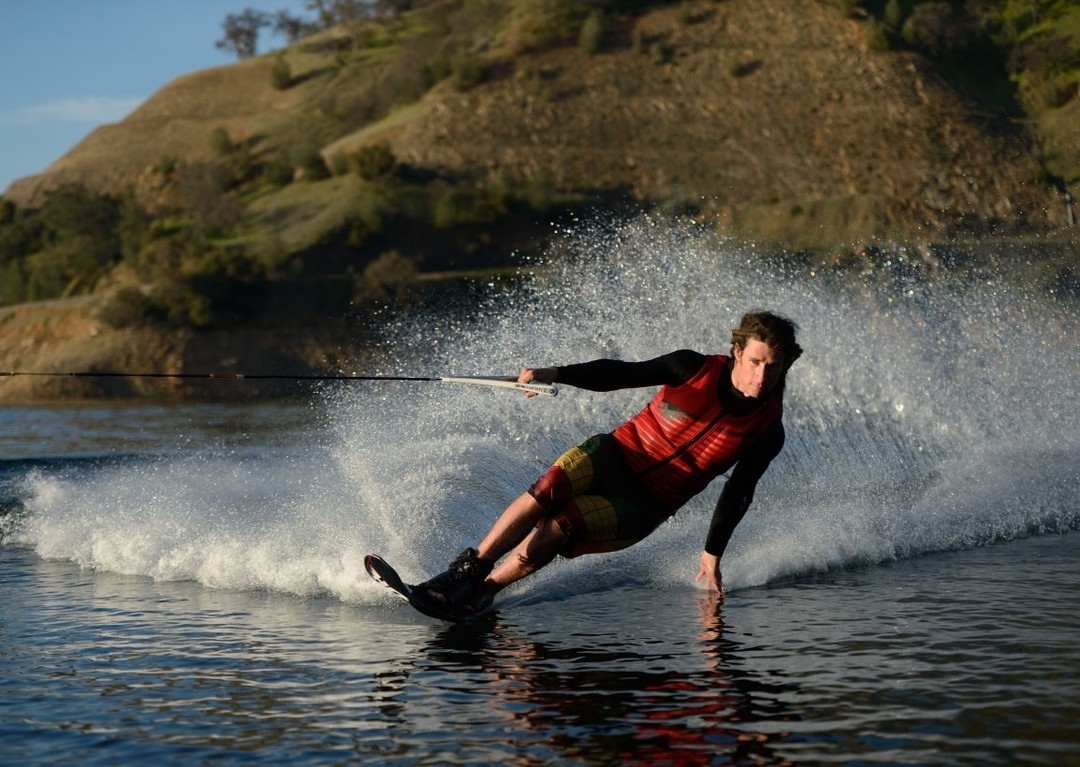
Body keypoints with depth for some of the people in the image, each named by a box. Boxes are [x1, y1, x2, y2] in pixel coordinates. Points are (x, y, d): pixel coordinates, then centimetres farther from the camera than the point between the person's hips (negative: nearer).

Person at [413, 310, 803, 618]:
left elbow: (738, 493, 4)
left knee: (554, 531, -26)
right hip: (616, 454, 1)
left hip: (644, 506, -1)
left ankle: (482, 591, -14)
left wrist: (712, 554, 7)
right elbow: (624, 374, -6)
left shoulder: (767, 432, -7)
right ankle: (469, 568, -20)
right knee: (547, 490, -30)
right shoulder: (696, 367, -7)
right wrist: (556, 374, -20)